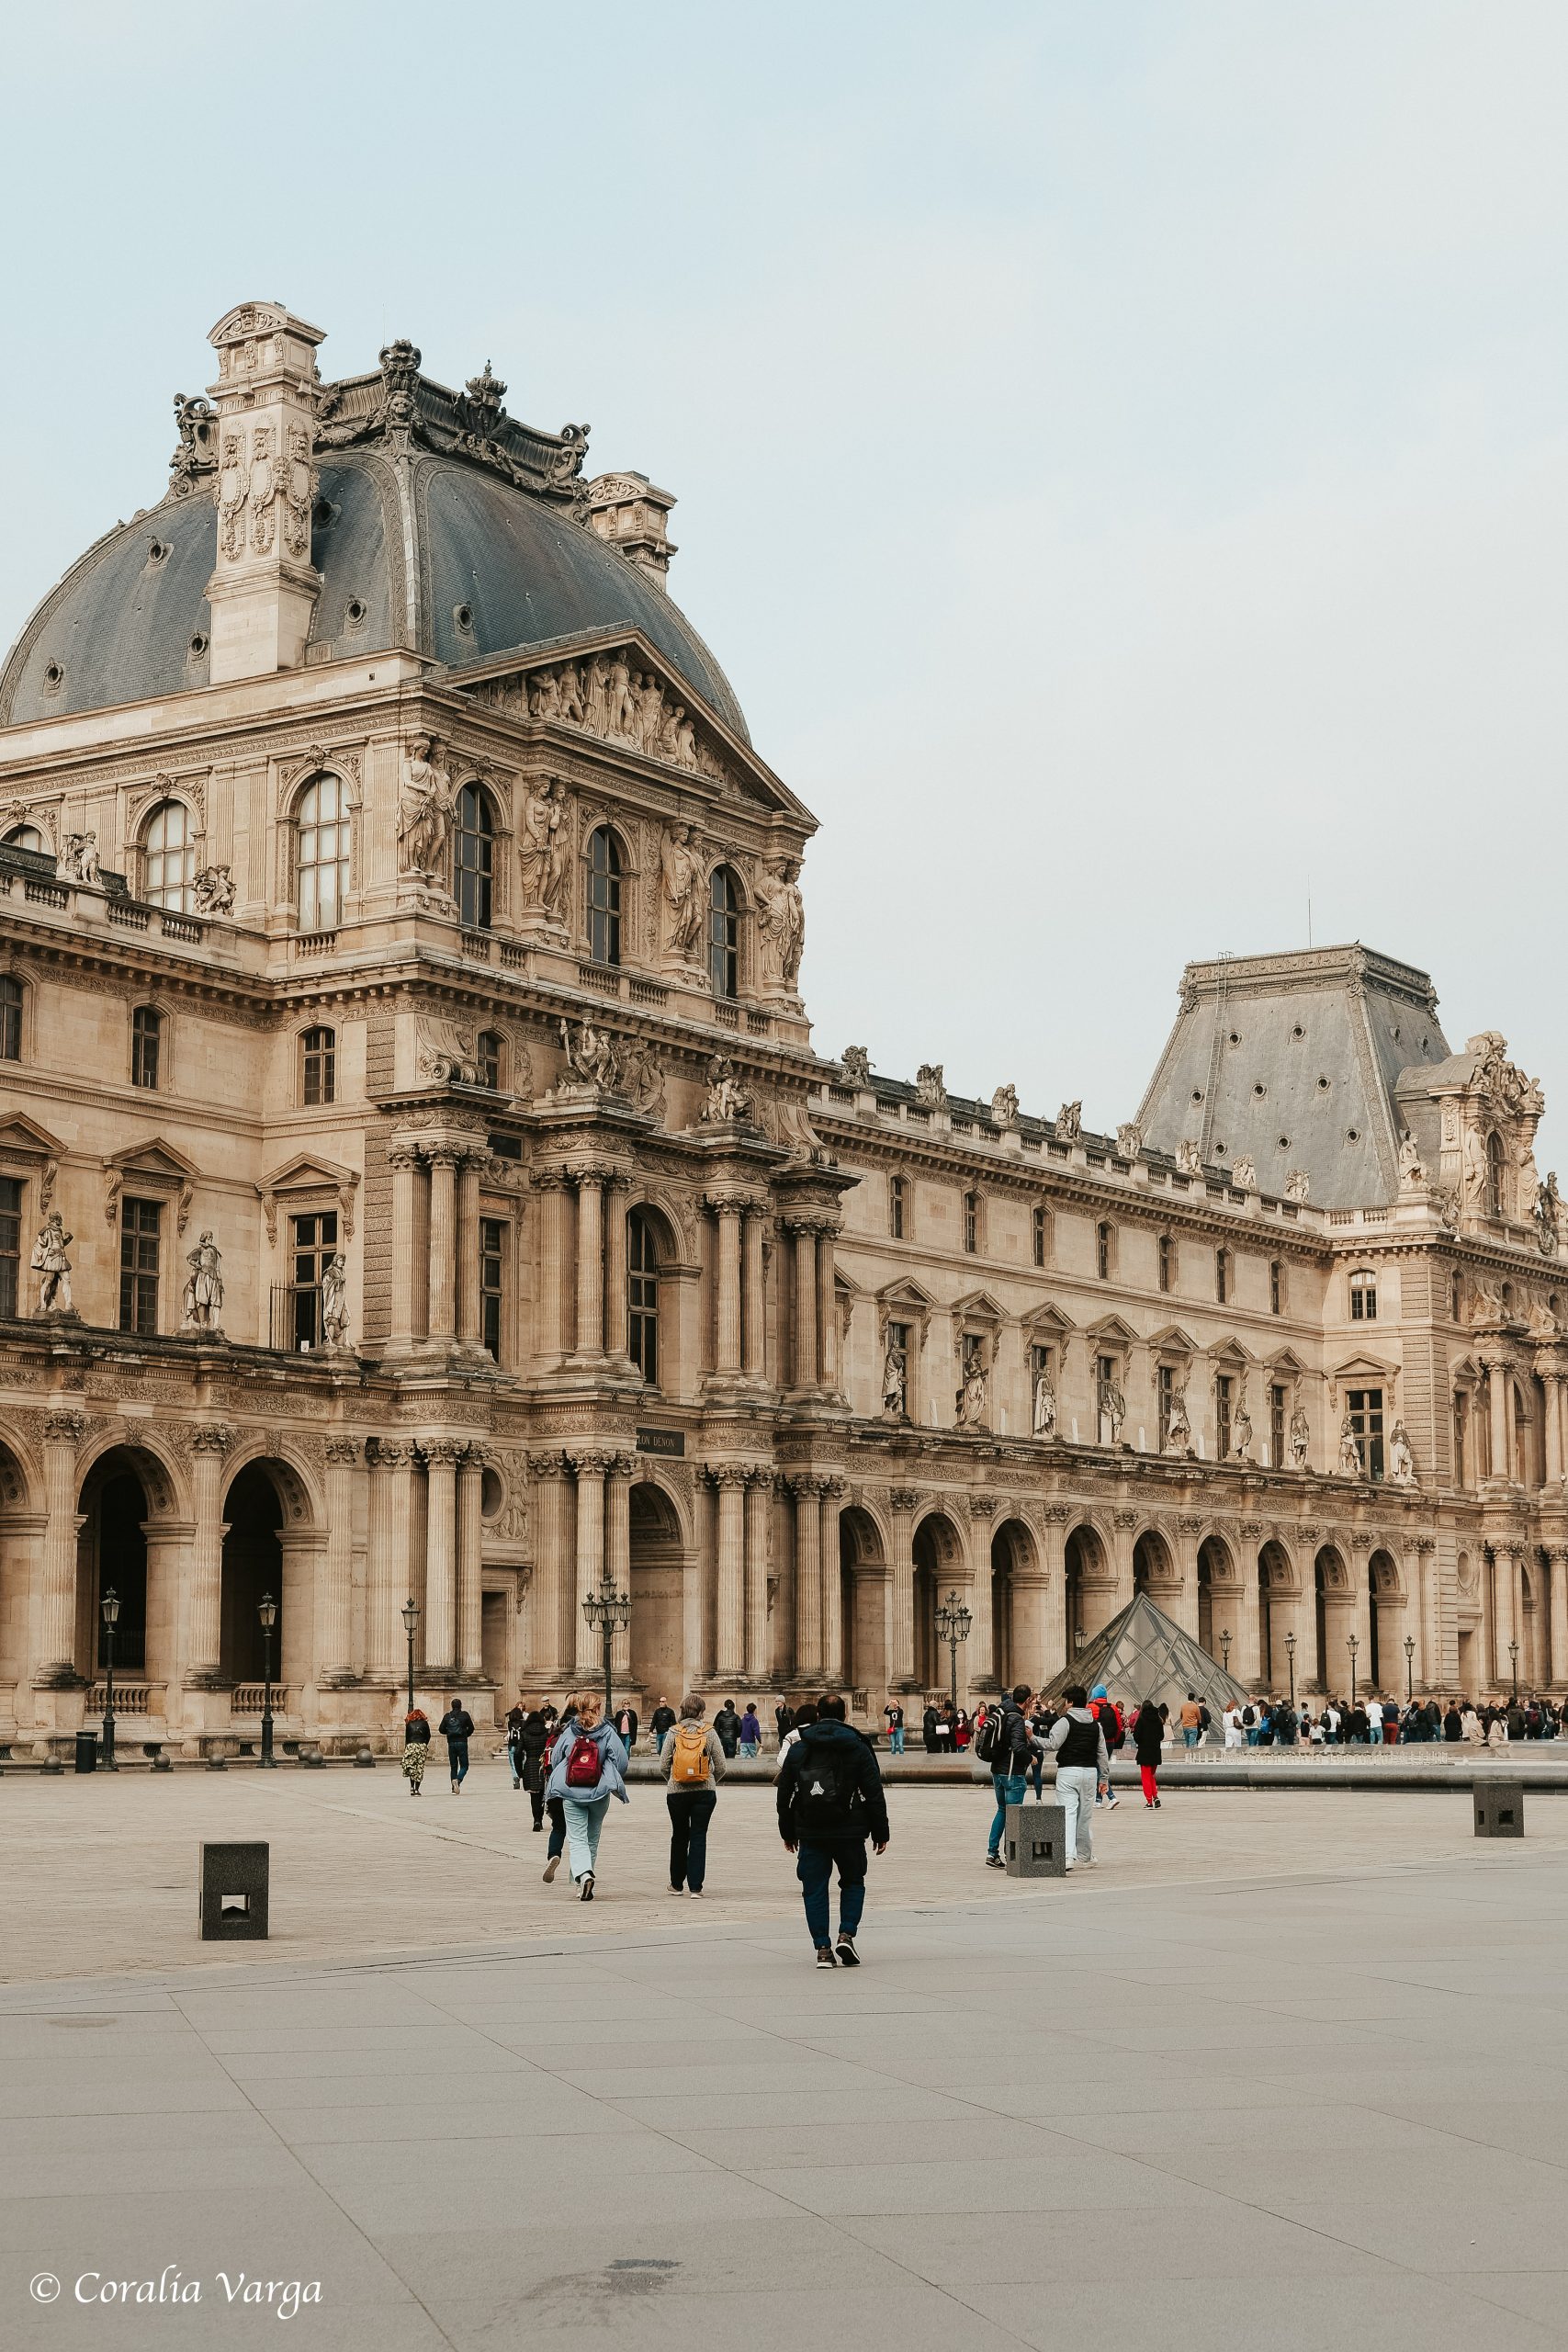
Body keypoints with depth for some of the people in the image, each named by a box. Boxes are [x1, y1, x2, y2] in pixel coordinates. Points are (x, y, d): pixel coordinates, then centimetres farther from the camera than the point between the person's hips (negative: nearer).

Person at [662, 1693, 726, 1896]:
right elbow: (720, 1767, -2)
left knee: (679, 1836, 15)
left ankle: (676, 1884, 23)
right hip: (705, 1792, -1)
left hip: (677, 1792, 1)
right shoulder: (710, 1733, -3)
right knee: (699, 1837, 4)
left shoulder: (674, 1733, -2)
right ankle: (695, 1886, -1)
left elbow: (664, 1766, -1)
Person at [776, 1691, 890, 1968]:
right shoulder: (858, 1748, 0)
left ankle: (822, 1949, 1)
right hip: (849, 1831, -1)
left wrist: (788, 1832, 17)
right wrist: (880, 1832, 5)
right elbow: (874, 1794, -1)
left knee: (814, 1890, 7)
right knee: (853, 1883, 16)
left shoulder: (798, 1749, 5)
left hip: (811, 1833, 1)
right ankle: (846, 1935, -1)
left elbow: (784, 1795, 9)